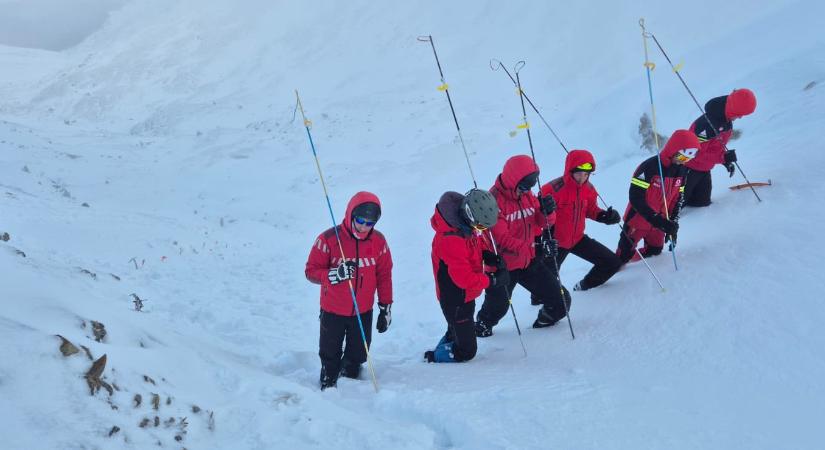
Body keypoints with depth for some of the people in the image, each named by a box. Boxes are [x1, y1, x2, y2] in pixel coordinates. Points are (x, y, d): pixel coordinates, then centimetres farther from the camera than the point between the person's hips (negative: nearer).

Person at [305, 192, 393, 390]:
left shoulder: (378, 241, -7)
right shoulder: (329, 239, -18)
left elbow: (384, 275, 3)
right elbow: (311, 271, -13)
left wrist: (385, 307, 5)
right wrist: (334, 274, -32)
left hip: (363, 312, 3)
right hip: (333, 312, -3)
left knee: (357, 356, 18)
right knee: (330, 356, 15)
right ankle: (328, 385, 37)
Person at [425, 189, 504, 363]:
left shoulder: (467, 224, -8)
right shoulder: (451, 240, -35)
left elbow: (479, 240, 13)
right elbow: (465, 279, -33)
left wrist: (488, 255, -8)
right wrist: (493, 279, -24)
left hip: (467, 295, 9)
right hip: (455, 301, -9)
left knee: (456, 332, 30)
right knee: (466, 351, 3)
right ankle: (434, 358, 20)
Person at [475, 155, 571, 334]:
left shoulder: (527, 195, 1)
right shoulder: (494, 200, -21)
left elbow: (540, 223, 8)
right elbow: (501, 238, -27)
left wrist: (546, 212, -15)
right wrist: (529, 247, -37)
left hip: (529, 262, 6)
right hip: (503, 265, -5)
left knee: (561, 302, 5)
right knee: (497, 307, 14)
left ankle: (545, 320, 33)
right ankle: (482, 326, 46)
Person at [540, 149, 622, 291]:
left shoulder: (588, 189, -3)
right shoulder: (554, 189, -25)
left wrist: (604, 216, -8)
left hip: (578, 239, 6)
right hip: (555, 242, -6)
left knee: (613, 263, 6)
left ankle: (584, 287, 24)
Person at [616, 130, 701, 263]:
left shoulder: (681, 170, 0)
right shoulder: (649, 167, -24)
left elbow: (678, 199, 8)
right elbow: (635, 198, -26)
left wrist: (673, 225, 0)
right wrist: (657, 220, -31)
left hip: (659, 223, 7)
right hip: (637, 221, -7)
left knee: (654, 252, 14)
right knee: (624, 256, -3)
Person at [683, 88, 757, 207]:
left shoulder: (727, 120, -1)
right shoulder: (707, 124, -31)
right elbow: (696, 153, -29)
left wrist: (726, 161, 4)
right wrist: (723, 157, -30)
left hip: (704, 169, 9)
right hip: (690, 169, -9)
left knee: (702, 202, 13)